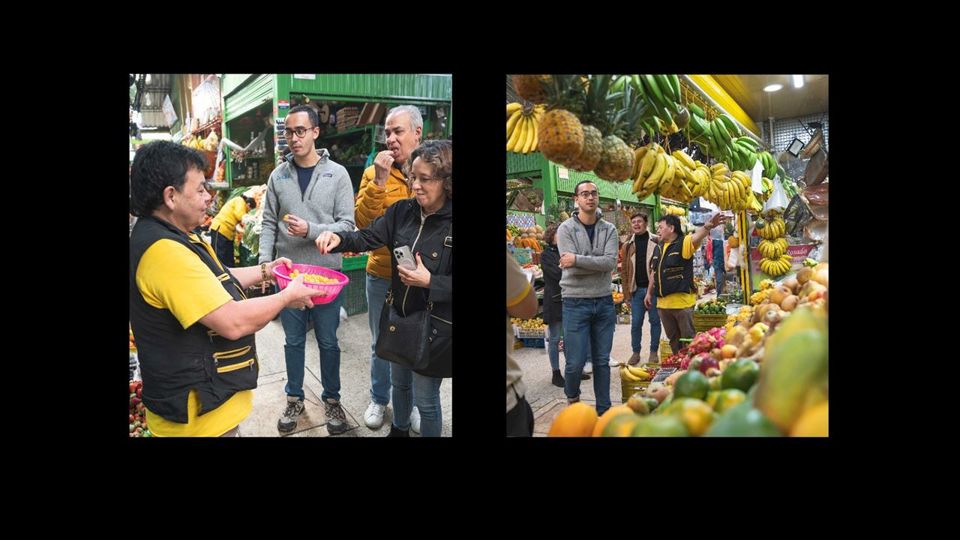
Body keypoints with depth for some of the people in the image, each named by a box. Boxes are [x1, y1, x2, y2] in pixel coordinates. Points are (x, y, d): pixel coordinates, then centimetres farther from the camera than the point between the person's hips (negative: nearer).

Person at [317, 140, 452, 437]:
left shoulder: (450, 223, -19)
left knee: (426, 398, 9)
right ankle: (398, 430, 52)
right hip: (398, 314, 6)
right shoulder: (402, 210, -3)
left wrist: (430, 282, -27)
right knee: (399, 382, 27)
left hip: (435, 324, -6)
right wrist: (339, 239, -25)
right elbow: (368, 236, -7)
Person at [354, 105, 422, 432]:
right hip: (382, 275, 1)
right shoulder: (375, 173, -3)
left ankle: (415, 402, 32)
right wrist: (379, 181, -22)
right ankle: (378, 400, 34)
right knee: (380, 344, 14)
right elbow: (362, 222, -12)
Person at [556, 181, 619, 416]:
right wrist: (599, 263, -10)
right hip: (576, 303, -3)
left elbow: (611, 262, -11)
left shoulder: (609, 229, 4)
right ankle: (572, 398, 28)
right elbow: (571, 268, -15)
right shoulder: (566, 229, -4)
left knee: (602, 361, 11)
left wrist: (578, 259, -17)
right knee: (575, 363, -1)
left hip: (604, 302, 3)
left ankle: (604, 410, 23)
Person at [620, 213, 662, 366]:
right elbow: (624, 269, 6)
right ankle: (635, 352, 17)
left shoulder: (656, 242, -2)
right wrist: (627, 291, 0)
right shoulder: (628, 245, 7)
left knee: (655, 321, 7)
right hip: (636, 289, 2)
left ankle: (653, 352, 18)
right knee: (635, 323, 6)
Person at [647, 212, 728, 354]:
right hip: (663, 303, 7)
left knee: (688, 339, 1)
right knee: (673, 339, 17)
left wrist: (707, 227, -53)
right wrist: (649, 293, 22)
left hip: (682, 301, -7)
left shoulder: (683, 243, -10)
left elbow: (696, 237, -32)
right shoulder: (658, 249, 12)